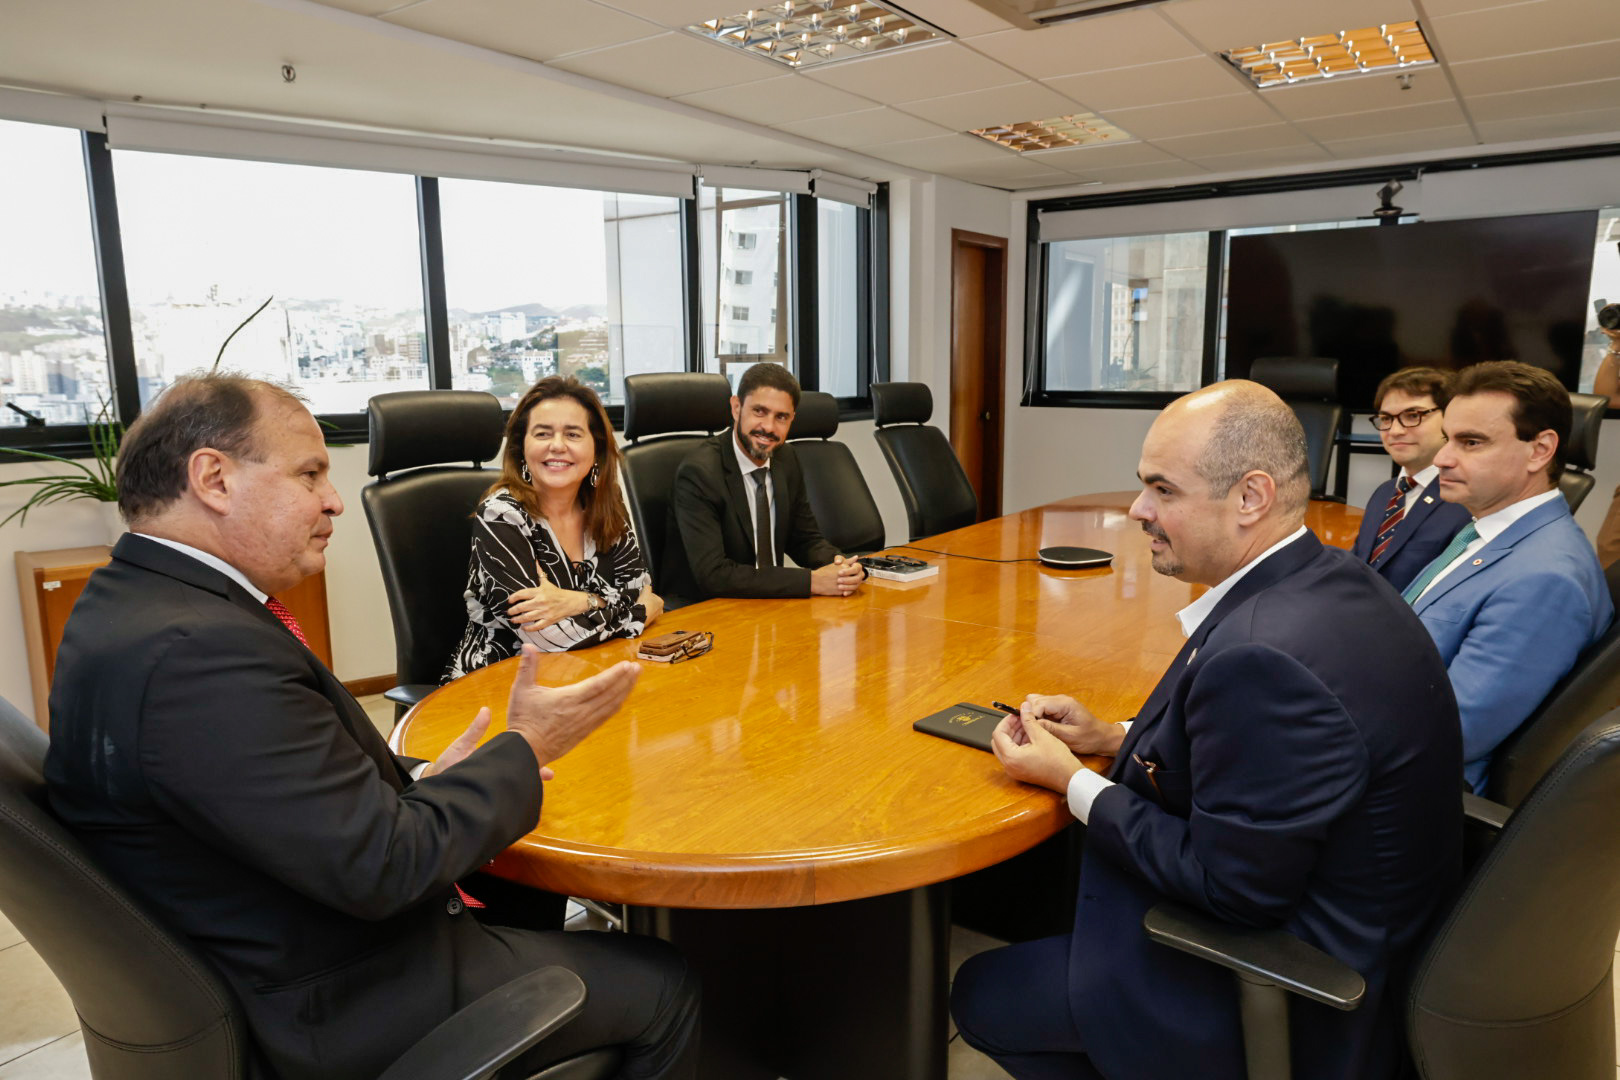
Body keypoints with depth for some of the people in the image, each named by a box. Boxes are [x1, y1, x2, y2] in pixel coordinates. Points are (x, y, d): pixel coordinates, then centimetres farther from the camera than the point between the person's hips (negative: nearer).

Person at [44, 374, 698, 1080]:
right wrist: (525, 749, -17)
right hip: (340, 1008, -10)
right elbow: (385, 867, -30)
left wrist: (420, 781, -1)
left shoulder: (131, 600, 1)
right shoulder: (195, 651, -32)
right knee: (665, 987, 3)